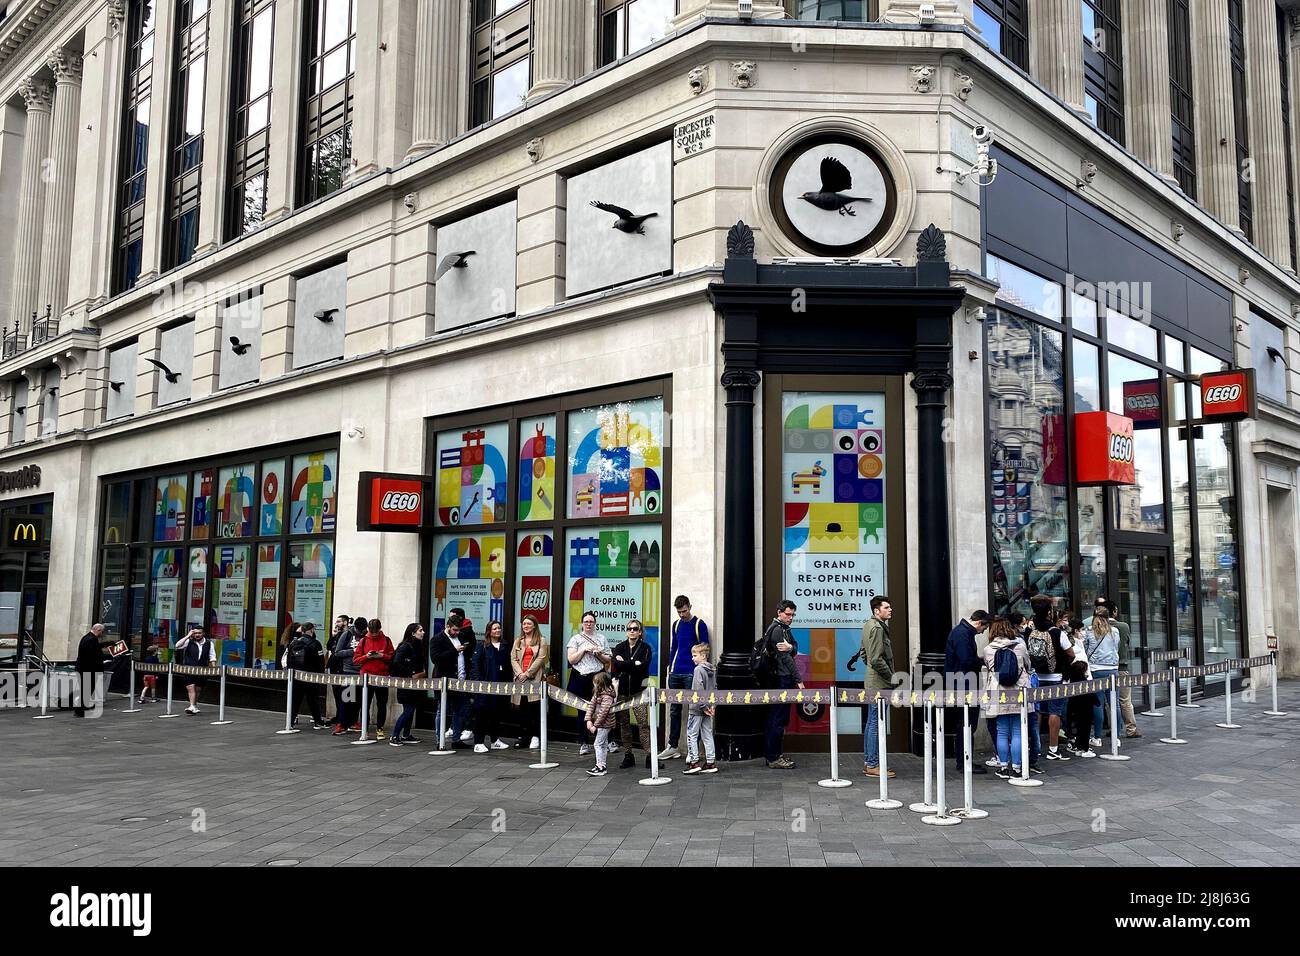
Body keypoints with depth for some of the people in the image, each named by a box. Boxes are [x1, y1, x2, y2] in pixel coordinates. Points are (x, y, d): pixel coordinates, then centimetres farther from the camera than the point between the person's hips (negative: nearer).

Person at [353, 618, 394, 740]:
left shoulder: (386, 640, 4)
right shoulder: (363, 641, 4)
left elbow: (392, 658, 3)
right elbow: (355, 660, 2)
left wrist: (382, 656, -13)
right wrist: (366, 656, -13)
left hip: (382, 677, 0)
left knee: (382, 704, 4)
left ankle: (379, 729, 14)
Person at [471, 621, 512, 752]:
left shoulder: (504, 647, 12)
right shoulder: (482, 646, -3)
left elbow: (508, 667, 14)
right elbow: (475, 665, -8)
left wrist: (507, 682, 6)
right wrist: (478, 681, -16)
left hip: (499, 686, 5)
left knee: (496, 713, 12)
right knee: (481, 713, -3)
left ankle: (495, 740, 23)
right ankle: (478, 743, 1)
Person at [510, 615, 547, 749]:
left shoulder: (541, 641, 4)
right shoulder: (518, 641, 16)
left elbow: (540, 659, -6)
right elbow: (513, 659, 8)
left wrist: (528, 673, -12)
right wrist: (520, 673, -7)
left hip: (535, 678, -4)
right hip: (520, 678, 4)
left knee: (535, 706, -7)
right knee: (522, 708, 4)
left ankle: (535, 736, -1)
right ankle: (523, 736, 11)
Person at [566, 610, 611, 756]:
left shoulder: (601, 638, 12)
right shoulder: (576, 638, 7)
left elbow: (608, 660, 11)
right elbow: (571, 659, -2)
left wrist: (599, 654, -7)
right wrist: (584, 649, -11)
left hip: (598, 677, 1)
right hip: (580, 678, 0)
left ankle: (606, 741, 7)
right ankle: (583, 744, 10)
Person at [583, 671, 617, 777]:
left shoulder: (607, 696, -21)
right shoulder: (597, 693, 7)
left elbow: (603, 712, -24)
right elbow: (591, 705, 2)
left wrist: (595, 725, -20)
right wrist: (588, 720, -9)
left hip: (605, 724, -9)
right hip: (602, 724, 9)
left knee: (598, 744, -8)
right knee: (604, 744, 15)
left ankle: (600, 768, -4)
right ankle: (602, 766, 23)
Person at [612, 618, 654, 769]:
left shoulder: (645, 648, 4)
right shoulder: (619, 647, 11)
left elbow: (644, 666, -12)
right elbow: (617, 664, -7)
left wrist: (625, 663, -9)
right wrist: (635, 664, -12)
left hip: (638, 688, -3)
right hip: (622, 688, 3)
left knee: (643, 722, -9)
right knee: (624, 722, 5)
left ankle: (649, 755, -8)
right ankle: (628, 755, 13)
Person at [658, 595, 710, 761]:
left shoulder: (699, 625, -5)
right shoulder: (676, 624, 12)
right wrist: (670, 667, 13)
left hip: (692, 673, -6)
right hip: (676, 673, 6)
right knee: (674, 710, 10)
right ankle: (672, 746, 17)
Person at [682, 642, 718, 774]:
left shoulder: (699, 669, -15)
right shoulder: (712, 670, 10)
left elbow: (698, 690, -21)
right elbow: (715, 688, 13)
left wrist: (704, 706, -16)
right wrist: (712, 705, 9)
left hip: (697, 709, -8)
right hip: (708, 710, 8)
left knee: (692, 735, 0)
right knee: (708, 735, 11)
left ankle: (694, 762, -2)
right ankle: (711, 762, 12)